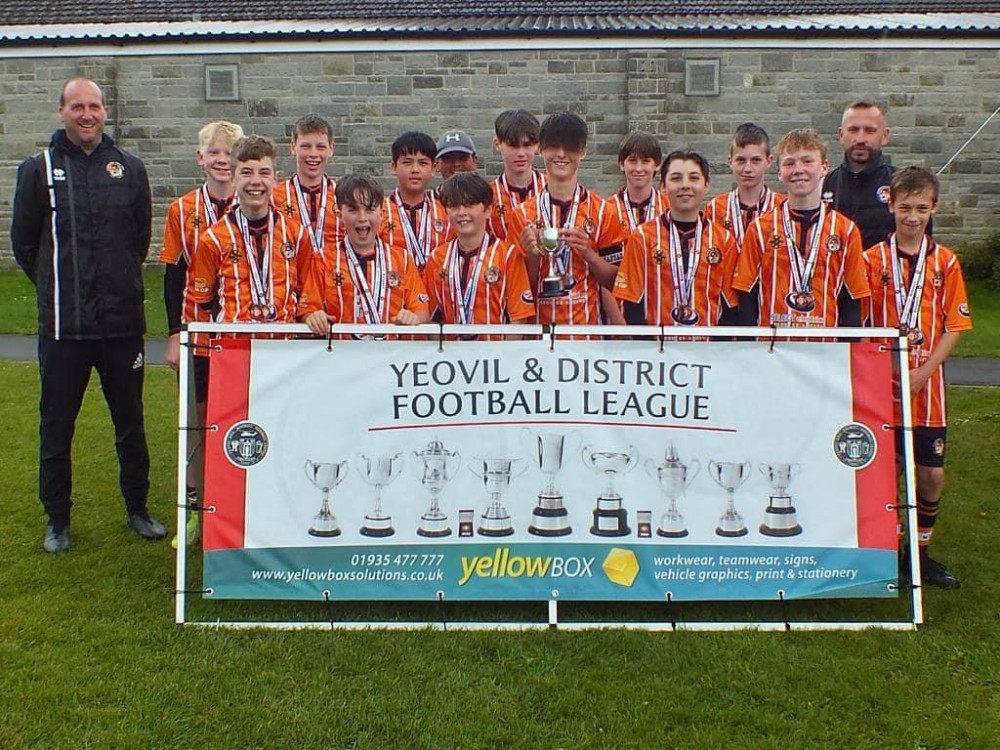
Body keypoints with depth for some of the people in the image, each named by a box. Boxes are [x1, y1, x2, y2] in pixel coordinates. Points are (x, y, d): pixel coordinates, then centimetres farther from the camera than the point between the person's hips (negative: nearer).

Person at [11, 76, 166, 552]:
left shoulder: (129, 168, 6)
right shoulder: (39, 169, 1)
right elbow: (23, 240, 8)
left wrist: (121, 282, 12)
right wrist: (56, 287, 9)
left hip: (123, 322, 1)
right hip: (63, 326, -1)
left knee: (130, 424, 11)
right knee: (56, 428, 8)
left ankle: (138, 509, 26)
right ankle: (57, 520, 22)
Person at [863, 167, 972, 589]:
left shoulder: (945, 262, 3)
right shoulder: (872, 260, -1)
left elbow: (955, 326, 1)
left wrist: (922, 372, -10)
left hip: (927, 385, 2)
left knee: (932, 472, 3)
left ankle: (922, 551, 21)